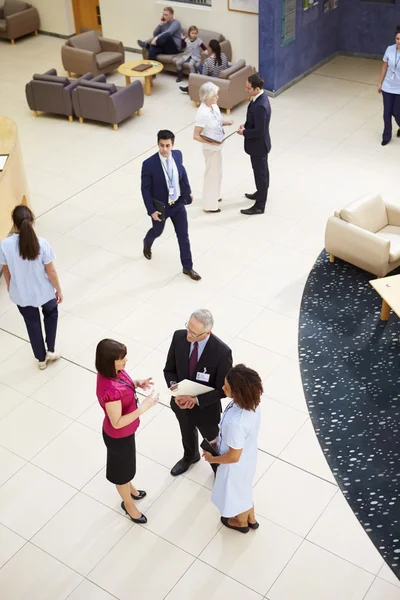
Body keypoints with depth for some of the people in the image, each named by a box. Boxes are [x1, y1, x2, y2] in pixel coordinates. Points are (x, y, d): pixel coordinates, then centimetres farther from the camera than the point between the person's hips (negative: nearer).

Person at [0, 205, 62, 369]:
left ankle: (41, 358, 41)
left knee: (32, 324, 24)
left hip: (21, 294, 1)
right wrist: (58, 289, 2)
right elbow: (51, 271, -15)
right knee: (51, 314, 32)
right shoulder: (41, 243, -25)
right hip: (44, 291, -1)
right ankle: (51, 351, 35)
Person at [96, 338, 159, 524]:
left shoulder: (112, 372, -16)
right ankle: (128, 504, 48)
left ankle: (129, 488, 62)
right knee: (122, 468, 21)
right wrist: (144, 407, -34)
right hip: (119, 435, -8)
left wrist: (137, 384, -10)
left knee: (127, 463, 34)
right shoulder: (110, 390, -42)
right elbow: (117, 423, -32)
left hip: (125, 431, 8)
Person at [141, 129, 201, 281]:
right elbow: (145, 189, -17)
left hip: (178, 204, 3)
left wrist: (188, 191, 18)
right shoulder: (149, 164, -25)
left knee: (183, 236, 7)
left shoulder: (177, 154, -11)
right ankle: (147, 243, 60)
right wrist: (151, 210, -18)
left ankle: (187, 267, 22)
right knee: (157, 231, 23)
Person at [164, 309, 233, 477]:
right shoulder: (179, 337, -21)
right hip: (181, 403, 4)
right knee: (187, 436, 33)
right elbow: (169, 370, -7)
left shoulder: (222, 352, -33)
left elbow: (223, 389, -21)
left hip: (206, 409, -4)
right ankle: (190, 457, 66)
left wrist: (197, 400, -30)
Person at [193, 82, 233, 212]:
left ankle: (214, 196, 46)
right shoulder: (202, 113, -29)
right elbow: (196, 136, -25)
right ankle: (210, 205, 20)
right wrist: (211, 143, -32)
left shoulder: (214, 106, -2)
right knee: (212, 175, 5)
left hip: (217, 147, 9)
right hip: (211, 149, -9)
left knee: (217, 173, 25)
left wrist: (226, 123, -3)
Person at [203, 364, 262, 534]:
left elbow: (233, 457, -29)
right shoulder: (251, 402, -20)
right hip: (248, 457, 7)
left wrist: (212, 458, -12)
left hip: (237, 465, -7)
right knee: (244, 488, 34)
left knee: (235, 493, 26)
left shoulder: (236, 422, -45)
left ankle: (241, 523, 58)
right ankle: (251, 519, 61)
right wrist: (217, 441, 5)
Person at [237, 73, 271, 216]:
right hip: (259, 144, 10)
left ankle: (260, 206, 17)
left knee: (260, 173, 4)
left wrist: (244, 132, -16)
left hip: (258, 145, -10)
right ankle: (261, 193, 47)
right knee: (261, 171, 26)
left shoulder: (260, 106, -32)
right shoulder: (260, 98, -1)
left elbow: (259, 131, -30)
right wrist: (245, 126, 1)